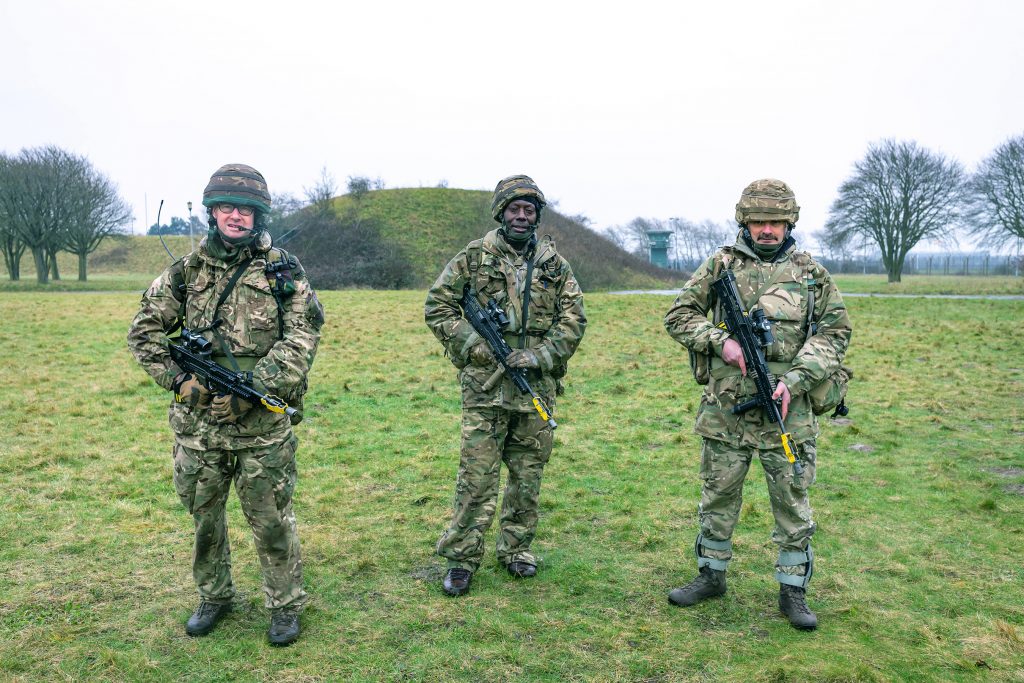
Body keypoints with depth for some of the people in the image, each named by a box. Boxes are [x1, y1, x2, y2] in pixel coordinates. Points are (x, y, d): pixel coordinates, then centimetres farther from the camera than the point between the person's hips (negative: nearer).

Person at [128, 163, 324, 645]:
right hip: (197, 421, 3)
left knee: (271, 518, 5)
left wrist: (256, 386, -18)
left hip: (262, 424, -3)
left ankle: (286, 605, 23)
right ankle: (214, 597, 37)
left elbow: (302, 336, -8)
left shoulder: (282, 270, -2)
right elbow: (144, 330, 9)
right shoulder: (186, 271, 5)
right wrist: (176, 377, -5)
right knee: (203, 514, 17)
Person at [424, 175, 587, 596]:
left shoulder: (554, 264, 8)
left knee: (528, 474, 12)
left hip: (536, 386, 3)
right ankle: (462, 558, 11)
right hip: (486, 386, -3)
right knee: (477, 475, -1)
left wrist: (540, 356, -8)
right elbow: (437, 307, 1)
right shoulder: (474, 257, 1)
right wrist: (475, 345, -11)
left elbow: (574, 319, 6)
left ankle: (516, 548, 28)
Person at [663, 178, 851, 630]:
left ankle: (793, 590, 23)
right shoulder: (720, 265, 3)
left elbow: (836, 331, 3)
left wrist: (795, 380, -11)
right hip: (725, 409, 0)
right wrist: (720, 340, -14)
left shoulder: (811, 273, 4)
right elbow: (679, 315, 4)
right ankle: (711, 576, 30)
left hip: (787, 410, 0)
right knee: (718, 496, 12)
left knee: (792, 503, 7)